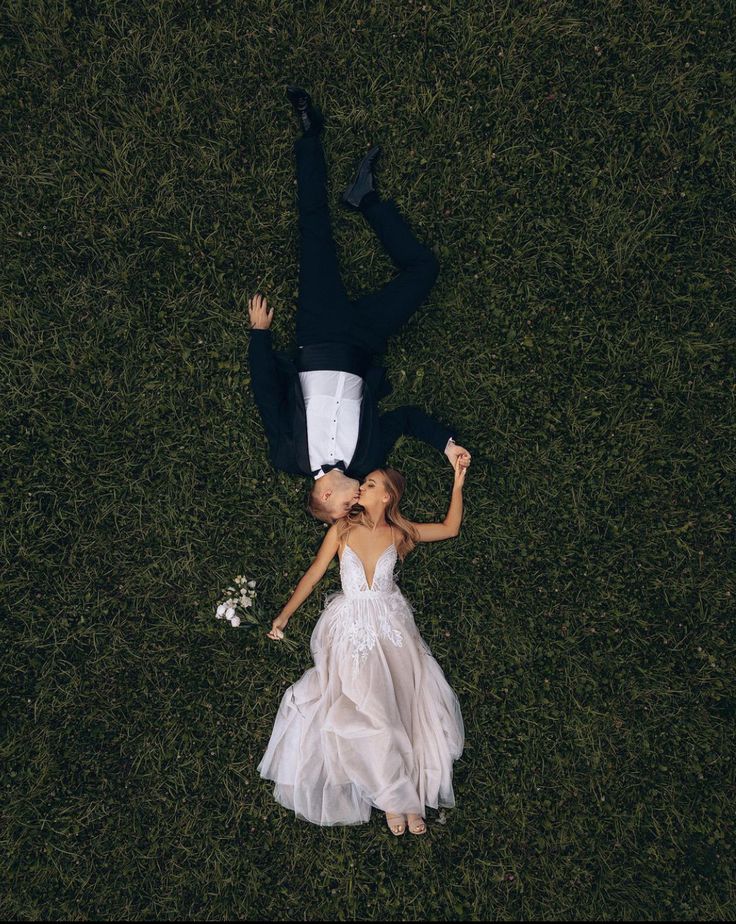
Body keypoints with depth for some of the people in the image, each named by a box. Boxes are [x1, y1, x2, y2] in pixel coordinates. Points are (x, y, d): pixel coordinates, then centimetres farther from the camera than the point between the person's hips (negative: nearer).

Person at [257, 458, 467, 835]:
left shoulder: (398, 531, 5)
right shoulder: (343, 529, 1)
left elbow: (449, 529, 14)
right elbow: (314, 573, 4)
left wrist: (457, 484, 5)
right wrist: (284, 615, 0)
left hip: (391, 622, 2)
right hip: (352, 626, -1)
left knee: (413, 698, -18)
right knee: (365, 704, -20)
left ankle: (407, 792, -7)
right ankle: (396, 796, -4)